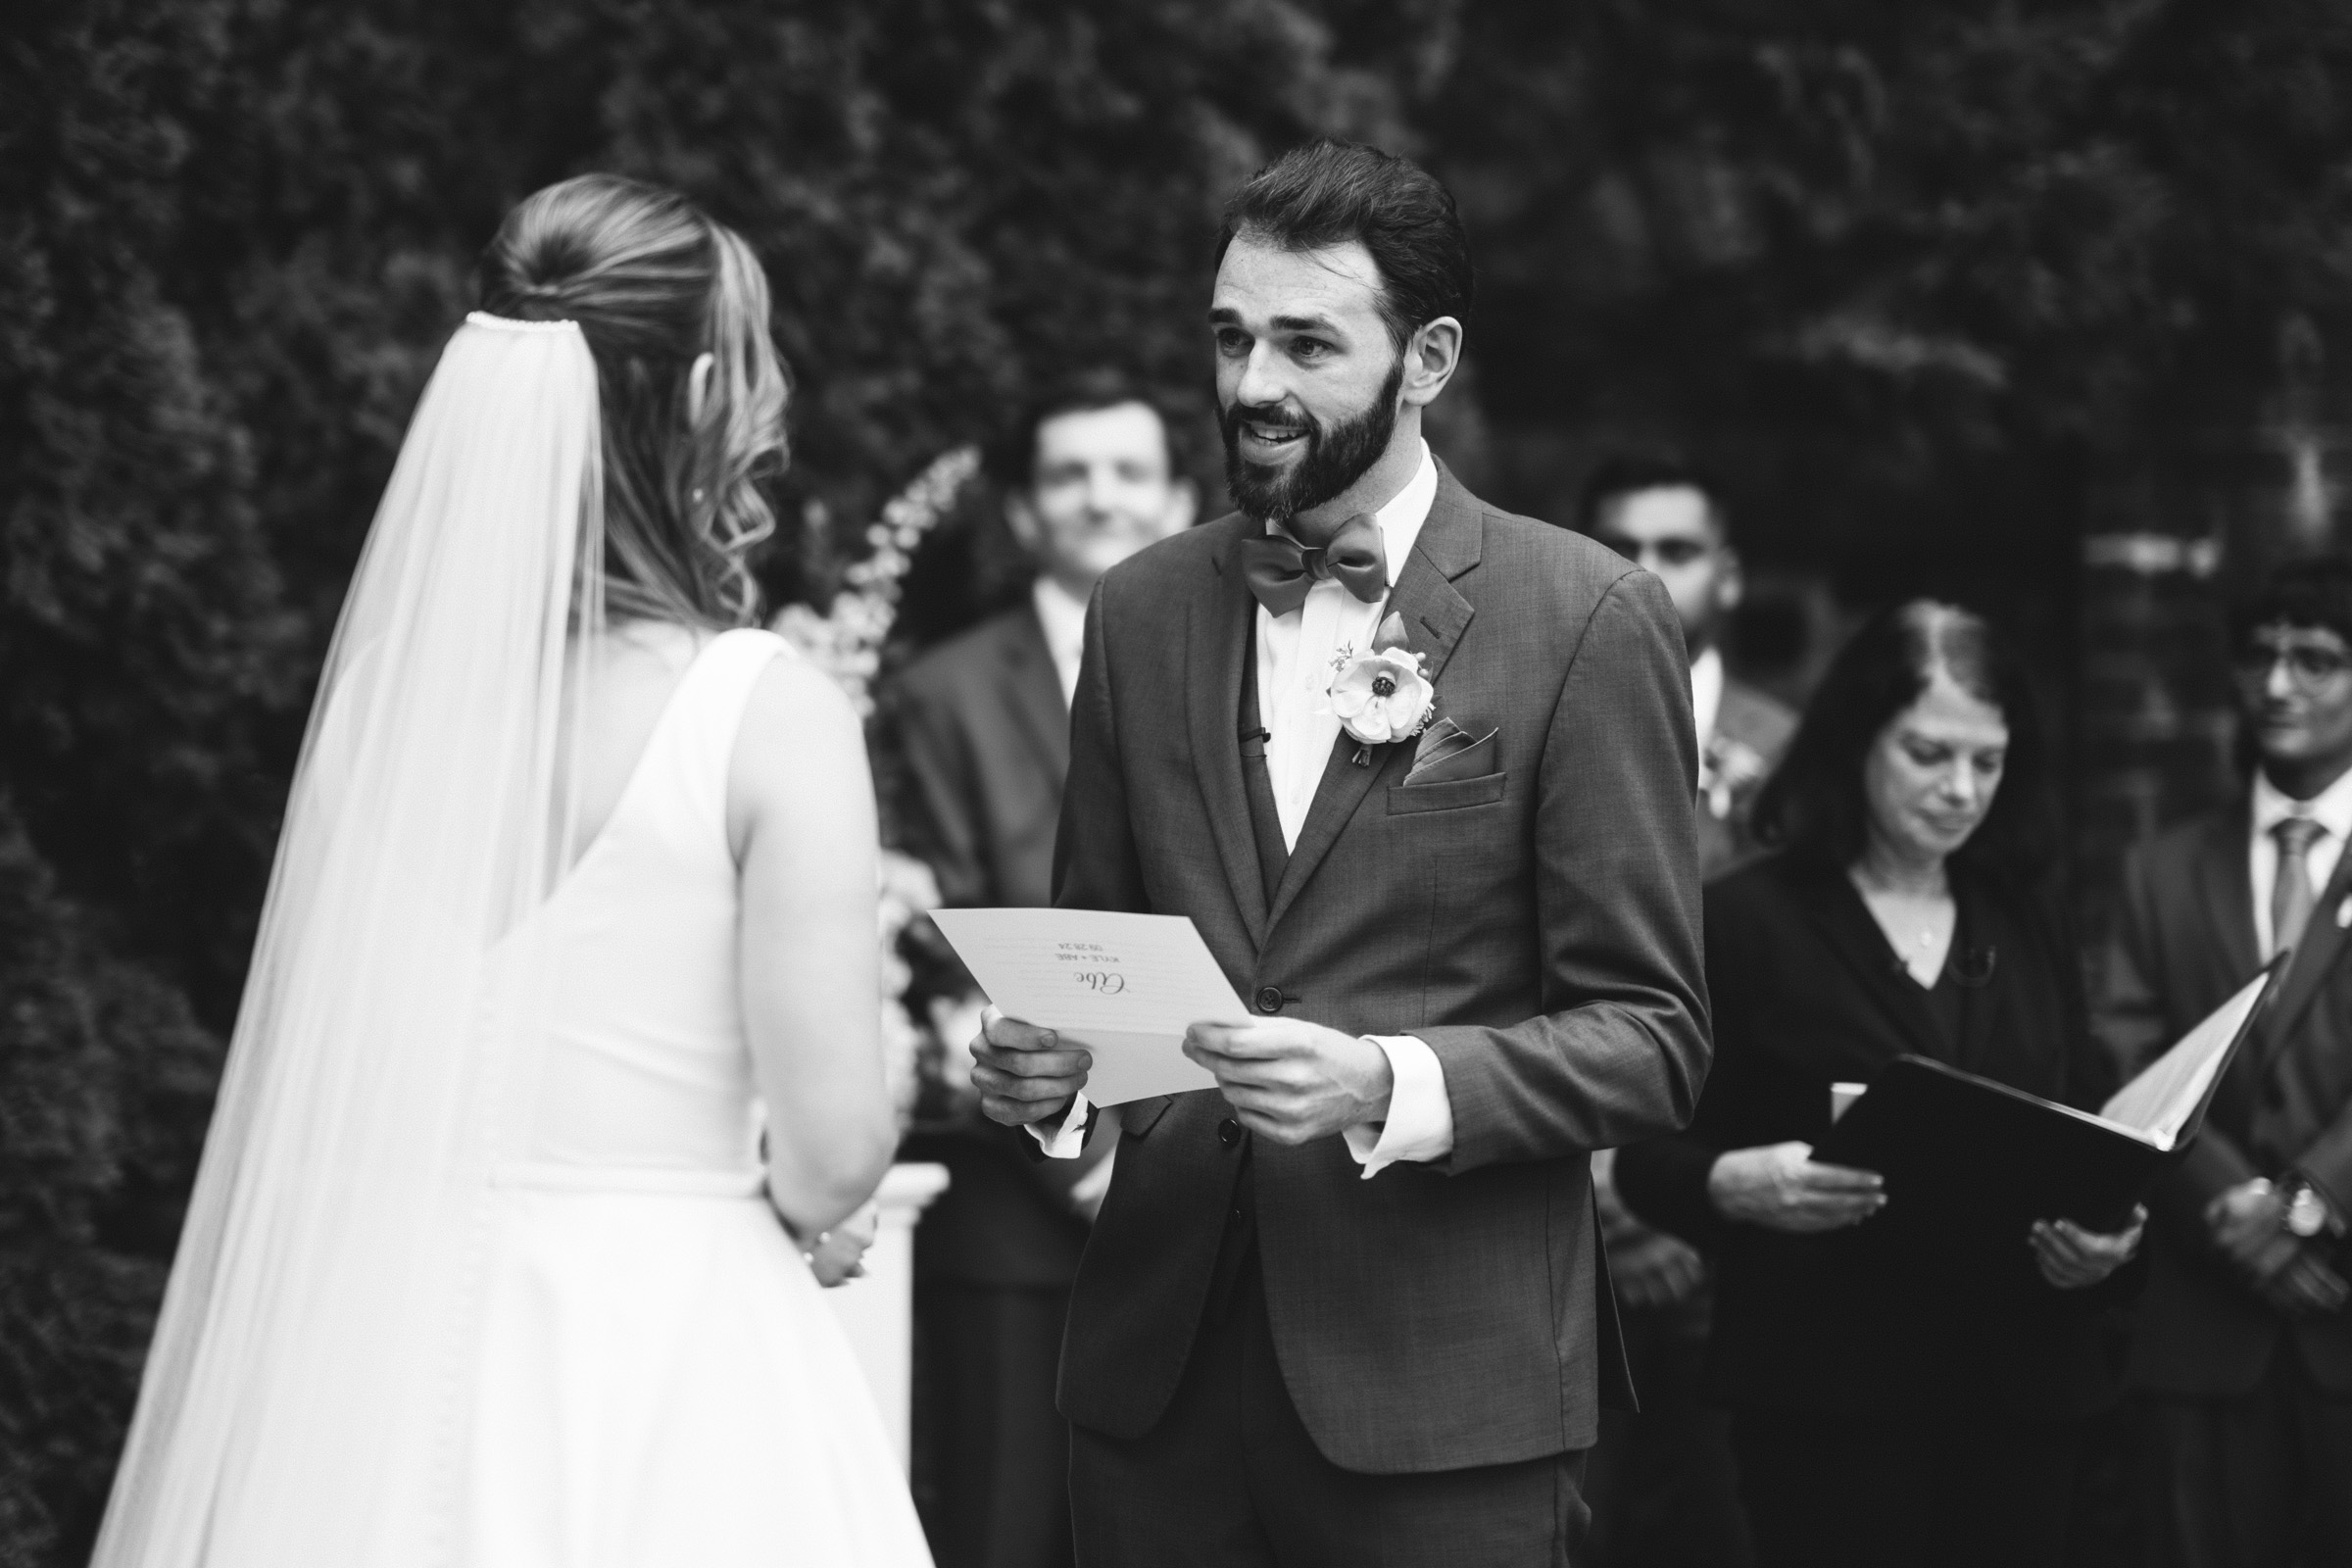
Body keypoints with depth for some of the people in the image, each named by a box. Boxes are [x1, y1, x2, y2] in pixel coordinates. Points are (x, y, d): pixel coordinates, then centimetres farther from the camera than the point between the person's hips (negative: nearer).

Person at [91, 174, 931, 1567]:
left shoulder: (390, 675, -2)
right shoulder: (774, 715, -14)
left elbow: (317, 1074, 6)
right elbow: (833, 1143, -15)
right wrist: (798, 1221, 7)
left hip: (381, 1339, 4)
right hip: (667, 1345, -4)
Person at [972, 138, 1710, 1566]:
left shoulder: (1589, 620, -4)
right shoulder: (1144, 610, 10)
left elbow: (1651, 1038, -6)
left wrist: (1386, 1088, -20)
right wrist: (1046, 1065, -4)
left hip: (1444, 1389, -4)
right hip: (1160, 1366, 4)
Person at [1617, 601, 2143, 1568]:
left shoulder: (2029, 921, 14)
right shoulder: (1748, 921, 0)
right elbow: (1648, 1153, -1)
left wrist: (2110, 1234, -6)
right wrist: (1731, 1185, -23)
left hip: (2023, 1379, 4)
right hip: (1832, 1388, -4)